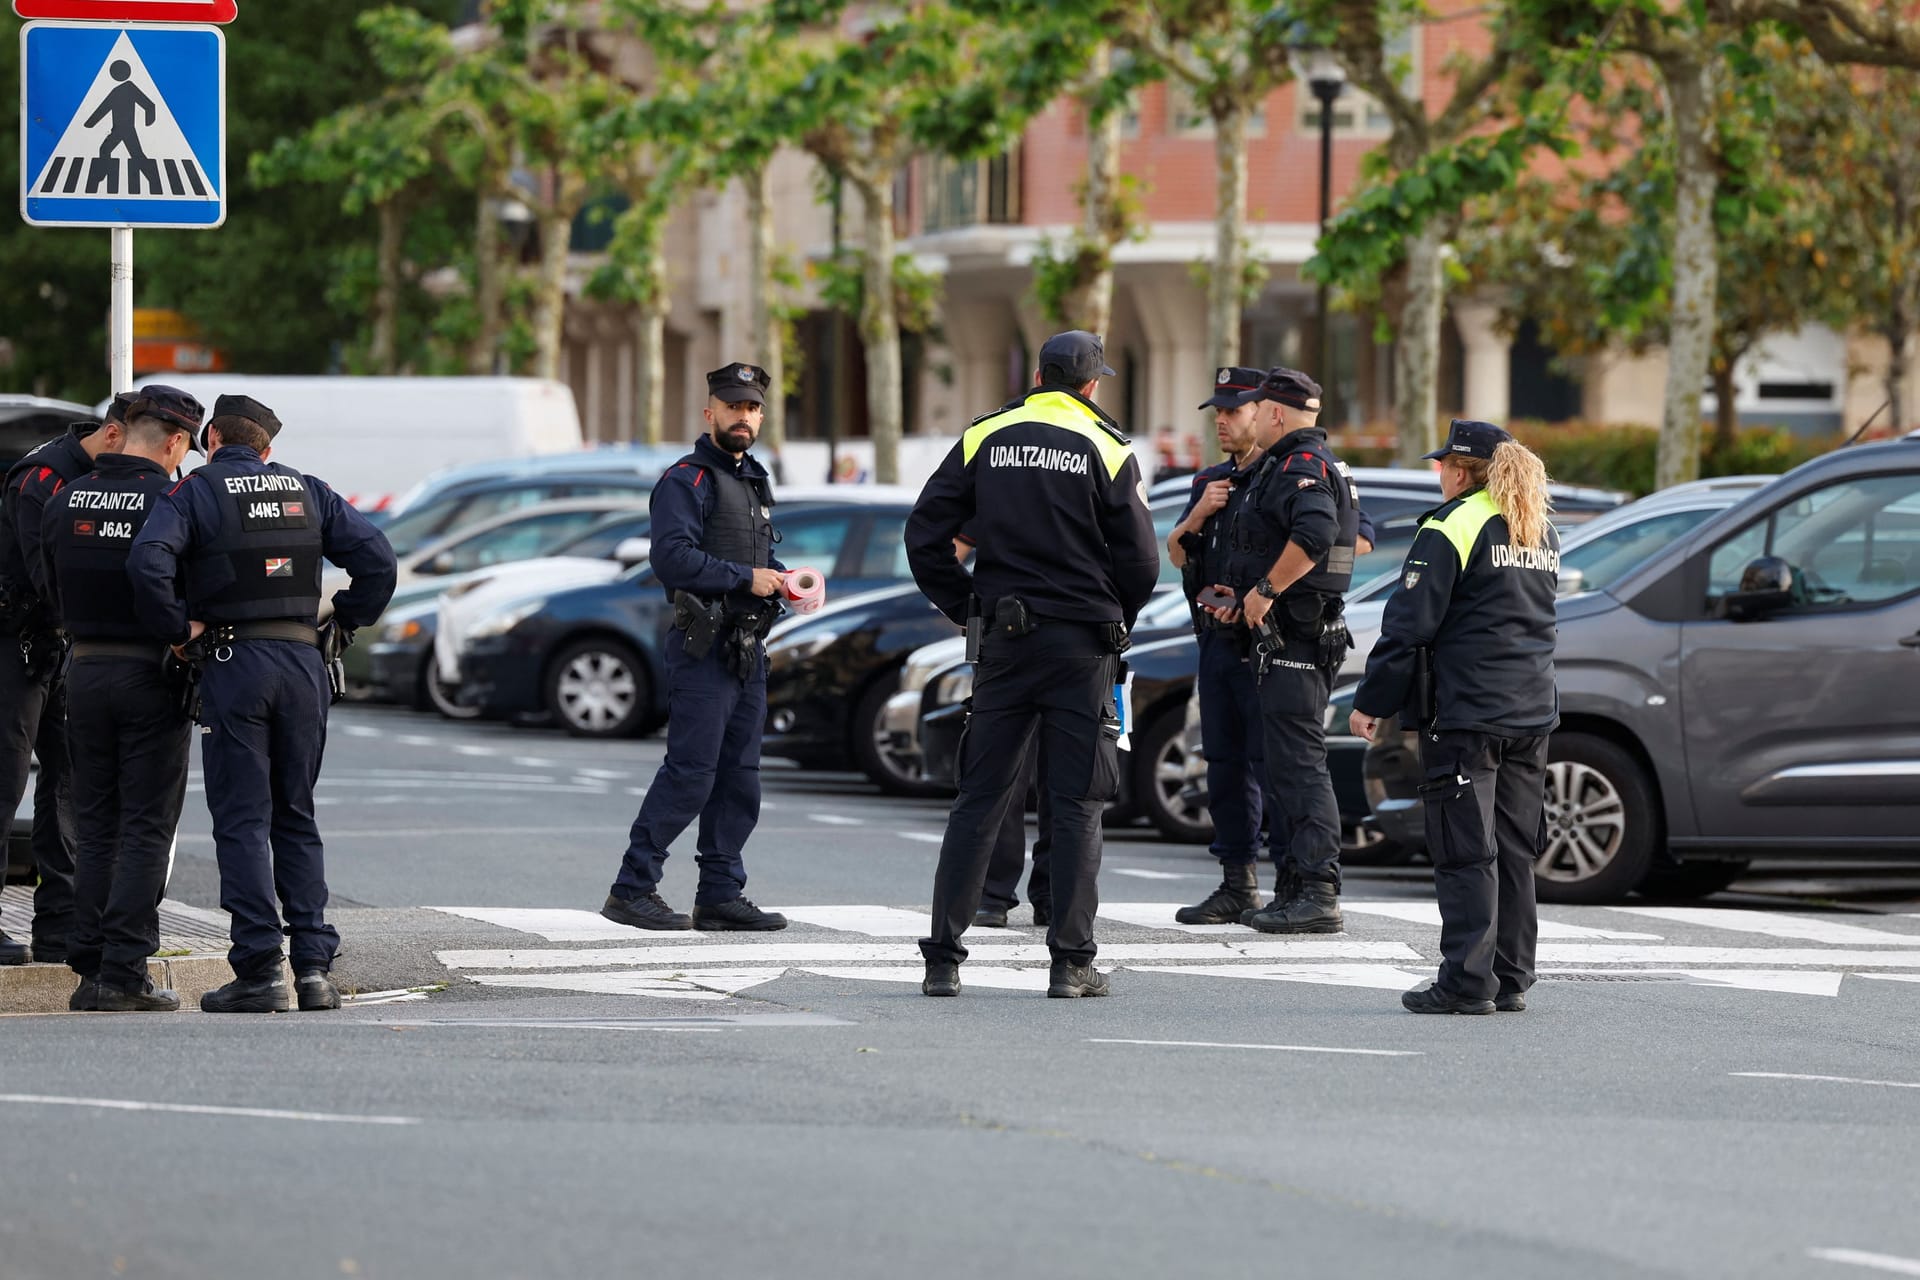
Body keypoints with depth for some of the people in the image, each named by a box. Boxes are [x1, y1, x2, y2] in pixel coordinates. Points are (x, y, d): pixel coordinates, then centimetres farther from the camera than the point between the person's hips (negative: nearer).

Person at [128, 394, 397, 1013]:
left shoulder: (196, 491, 0)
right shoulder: (307, 491, 13)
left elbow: (148, 562, -18)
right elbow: (378, 559, 6)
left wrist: (178, 628, -6)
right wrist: (342, 624, 13)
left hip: (233, 665, -4)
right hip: (303, 661, 4)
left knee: (242, 822, -1)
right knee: (297, 820, 12)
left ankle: (259, 971, -7)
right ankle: (314, 965, 4)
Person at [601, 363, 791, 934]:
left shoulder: (756, 481, 21)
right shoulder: (687, 480, -8)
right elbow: (673, 556, -20)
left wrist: (783, 580, 7)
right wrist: (745, 578, -18)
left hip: (748, 651, 9)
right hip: (703, 650, -9)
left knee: (738, 777, 8)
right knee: (689, 774, -11)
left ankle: (721, 895, 13)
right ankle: (632, 890, -7)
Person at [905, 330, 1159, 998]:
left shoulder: (985, 438, 4)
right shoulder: (1106, 450, -4)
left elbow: (925, 536, 2)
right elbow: (1141, 561, -4)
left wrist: (965, 609, 13)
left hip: (1004, 640, 2)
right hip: (1082, 643, -2)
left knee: (980, 798, 7)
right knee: (1076, 804, 3)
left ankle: (942, 958, 3)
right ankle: (1071, 962, 0)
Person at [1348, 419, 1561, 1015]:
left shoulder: (1453, 527, -10)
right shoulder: (1542, 531, 14)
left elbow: (1409, 624, -11)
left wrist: (1370, 701, -5)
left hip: (1464, 713, -7)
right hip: (1531, 712, 7)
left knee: (1466, 852, -6)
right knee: (1513, 852, 11)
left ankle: (1467, 982, -9)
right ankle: (1511, 980, 12)